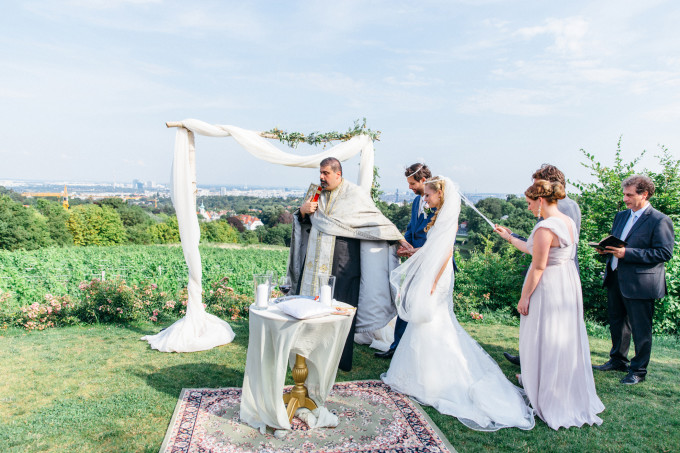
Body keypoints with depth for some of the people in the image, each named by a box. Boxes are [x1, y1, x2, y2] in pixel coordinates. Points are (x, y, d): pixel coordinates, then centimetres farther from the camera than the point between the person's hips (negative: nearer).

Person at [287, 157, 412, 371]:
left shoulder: (354, 193, -2)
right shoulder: (317, 193, 13)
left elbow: (376, 218, -1)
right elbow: (304, 224, 19)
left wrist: (399, 238, -5)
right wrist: (302, 212, -2)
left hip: (343, 262, -5)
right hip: (316, 260, 5)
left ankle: (340, 359, 13)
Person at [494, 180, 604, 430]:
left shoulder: (545, 227, -22)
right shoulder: (568, 222, 6)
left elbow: (538, 267, -22)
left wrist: (524, 297, -14)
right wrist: (510, 238, 22)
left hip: (548, 286, -9)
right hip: (569, 283, 10)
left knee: (543, 337, 6)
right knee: (565, 337, 21)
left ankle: (544, 392, 21)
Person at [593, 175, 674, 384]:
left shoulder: (660, 221, -11)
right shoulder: (621, 216, 12)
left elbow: (664, 253, -19)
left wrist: (626, 253, -24)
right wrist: (606, 249, -1)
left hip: (640, 283, -7)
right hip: (615, 279, 8)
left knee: (640, 328, 5)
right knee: (616, 322, 19)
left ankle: (638, 370, 20)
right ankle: (618, 360, 37)